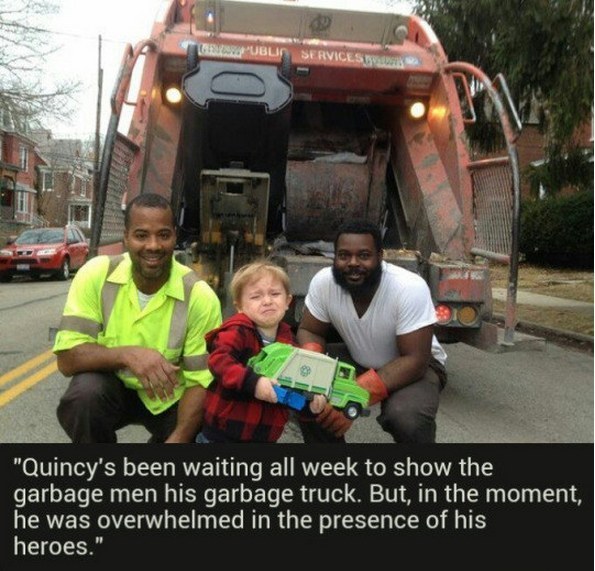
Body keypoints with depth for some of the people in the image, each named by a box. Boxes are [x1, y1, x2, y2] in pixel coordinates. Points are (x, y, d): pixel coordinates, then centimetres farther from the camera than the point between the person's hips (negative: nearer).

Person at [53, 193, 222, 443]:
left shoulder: (200, 297, -21)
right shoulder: (96, 274, -18)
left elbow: (201, 381, -16)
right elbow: (67, 358, -20)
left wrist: (178, 439, -30)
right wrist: (127, 354, -37)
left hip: (169, 398, 1)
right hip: (111, 386, -1)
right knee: (85, 393, -31)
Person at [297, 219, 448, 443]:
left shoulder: (410, 289, -31)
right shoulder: (323, 282, -20)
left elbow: (414, 360, -29)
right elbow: (309, 331, -6)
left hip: (415, 366, -3)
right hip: (357, 360, 4)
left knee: (406, 418, -33)